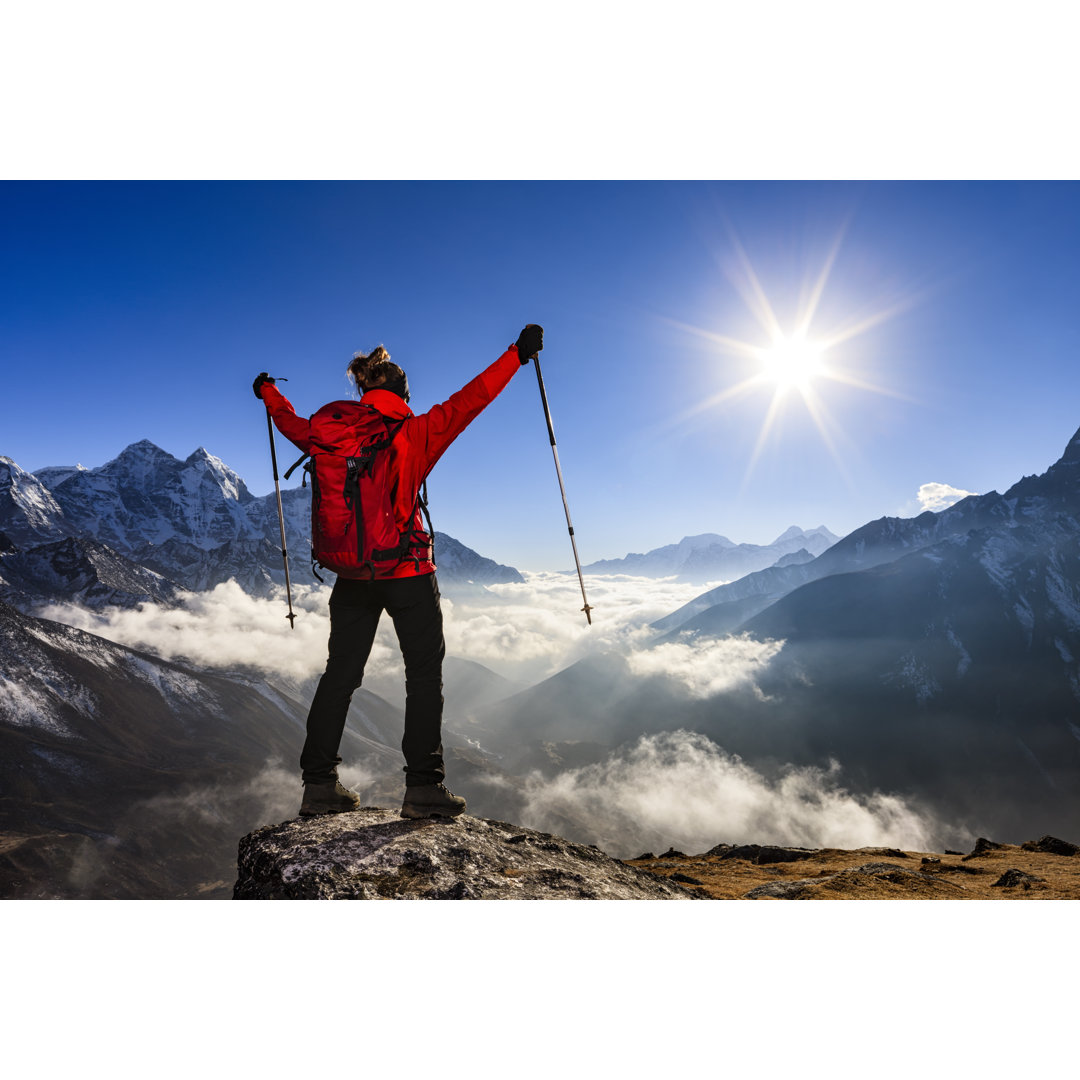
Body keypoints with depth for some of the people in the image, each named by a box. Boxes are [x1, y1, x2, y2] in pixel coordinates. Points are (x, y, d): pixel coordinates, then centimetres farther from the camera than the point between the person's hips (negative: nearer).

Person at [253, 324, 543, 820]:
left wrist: (267, 393, 44)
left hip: (352, 574, 4)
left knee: (340, 673, 13)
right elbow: (467, 402, -11)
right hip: (408, 573, -4)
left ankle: (319, 784, 16)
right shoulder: (415, 434, -6)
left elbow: (295, 425, 23)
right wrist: (517, 354, -6)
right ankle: (423, 787, 2)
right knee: (424, 673, 5)